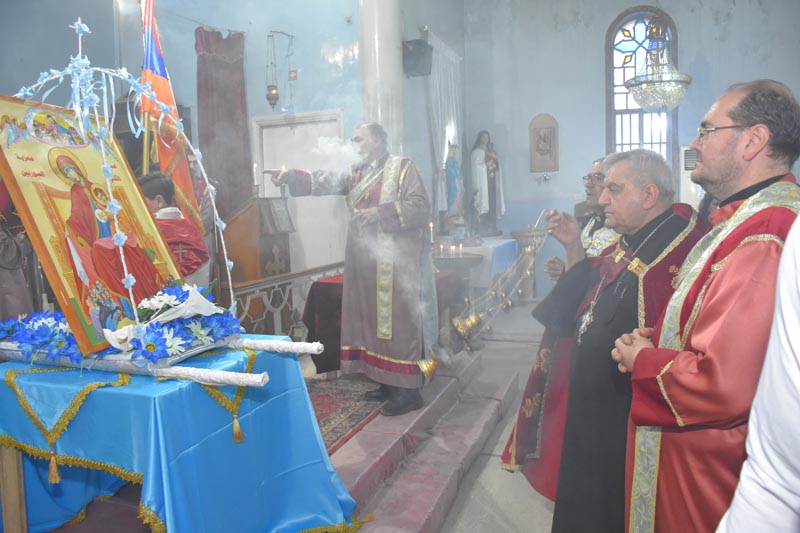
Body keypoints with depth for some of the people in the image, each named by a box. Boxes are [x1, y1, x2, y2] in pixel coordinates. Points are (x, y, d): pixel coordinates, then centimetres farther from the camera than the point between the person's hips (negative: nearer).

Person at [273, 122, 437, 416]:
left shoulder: (403, 166, -3)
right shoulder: (356, 173, 15)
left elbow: (420, 205, -12)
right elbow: (325, 181, 4)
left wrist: (379, 212, -19)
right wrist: (292, 176, -12)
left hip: (395, 260, -7)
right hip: (365, 258, 7)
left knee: (398, 321, -6)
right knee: (373, 321, 9)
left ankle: (409, 390, 2)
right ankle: (389, 382, 21)